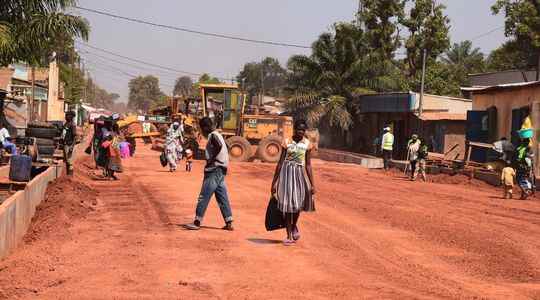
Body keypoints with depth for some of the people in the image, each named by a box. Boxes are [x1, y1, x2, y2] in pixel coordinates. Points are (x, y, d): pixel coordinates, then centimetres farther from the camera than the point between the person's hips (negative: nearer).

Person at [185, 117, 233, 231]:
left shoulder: (213, 136, -11)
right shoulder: (217, 135, 18)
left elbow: (219, 147, -29)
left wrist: (211, 160, -21)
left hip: (214, 170, -10)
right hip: (220, 170, 10)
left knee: (204, 196, -6)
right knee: (222, 197, 9)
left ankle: (197, 222, -3)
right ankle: (229, 223, 8)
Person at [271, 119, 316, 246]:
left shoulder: (307, 144, 3)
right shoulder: (287, 142, 0)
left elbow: (308, 165, 6)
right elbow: (280, 162, 3)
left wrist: (312, 184, 1)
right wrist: (275, 181, 2)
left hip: (299, 173, 1)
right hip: (286, 172, -1)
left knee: (297, 203, -5)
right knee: (287, 204, 0)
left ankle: (294, 226, 28)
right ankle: (289, 236, 8)